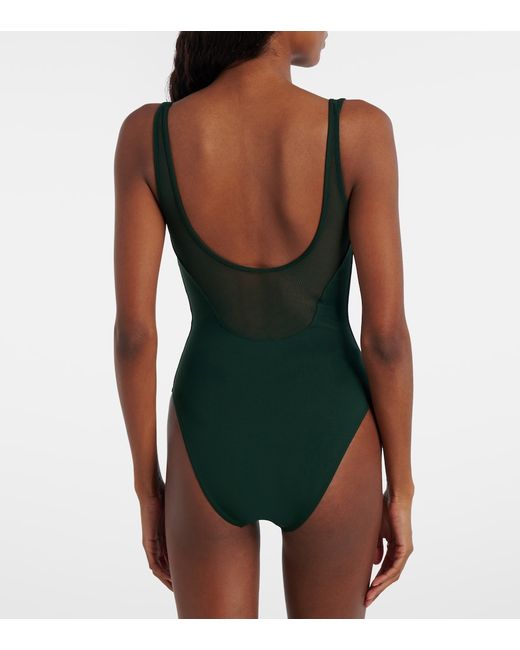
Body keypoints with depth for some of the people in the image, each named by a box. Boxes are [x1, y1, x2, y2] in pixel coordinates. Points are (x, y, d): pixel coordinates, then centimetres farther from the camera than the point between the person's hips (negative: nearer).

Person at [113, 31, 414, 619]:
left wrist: (148, 487, 4)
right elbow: (386, 335, -14)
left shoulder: (146, 133, -12)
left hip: (213, 452, 1)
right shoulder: (360, 131, -16)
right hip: (326, 455, 0)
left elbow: (133, 332, -10)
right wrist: (401, 492, 0)